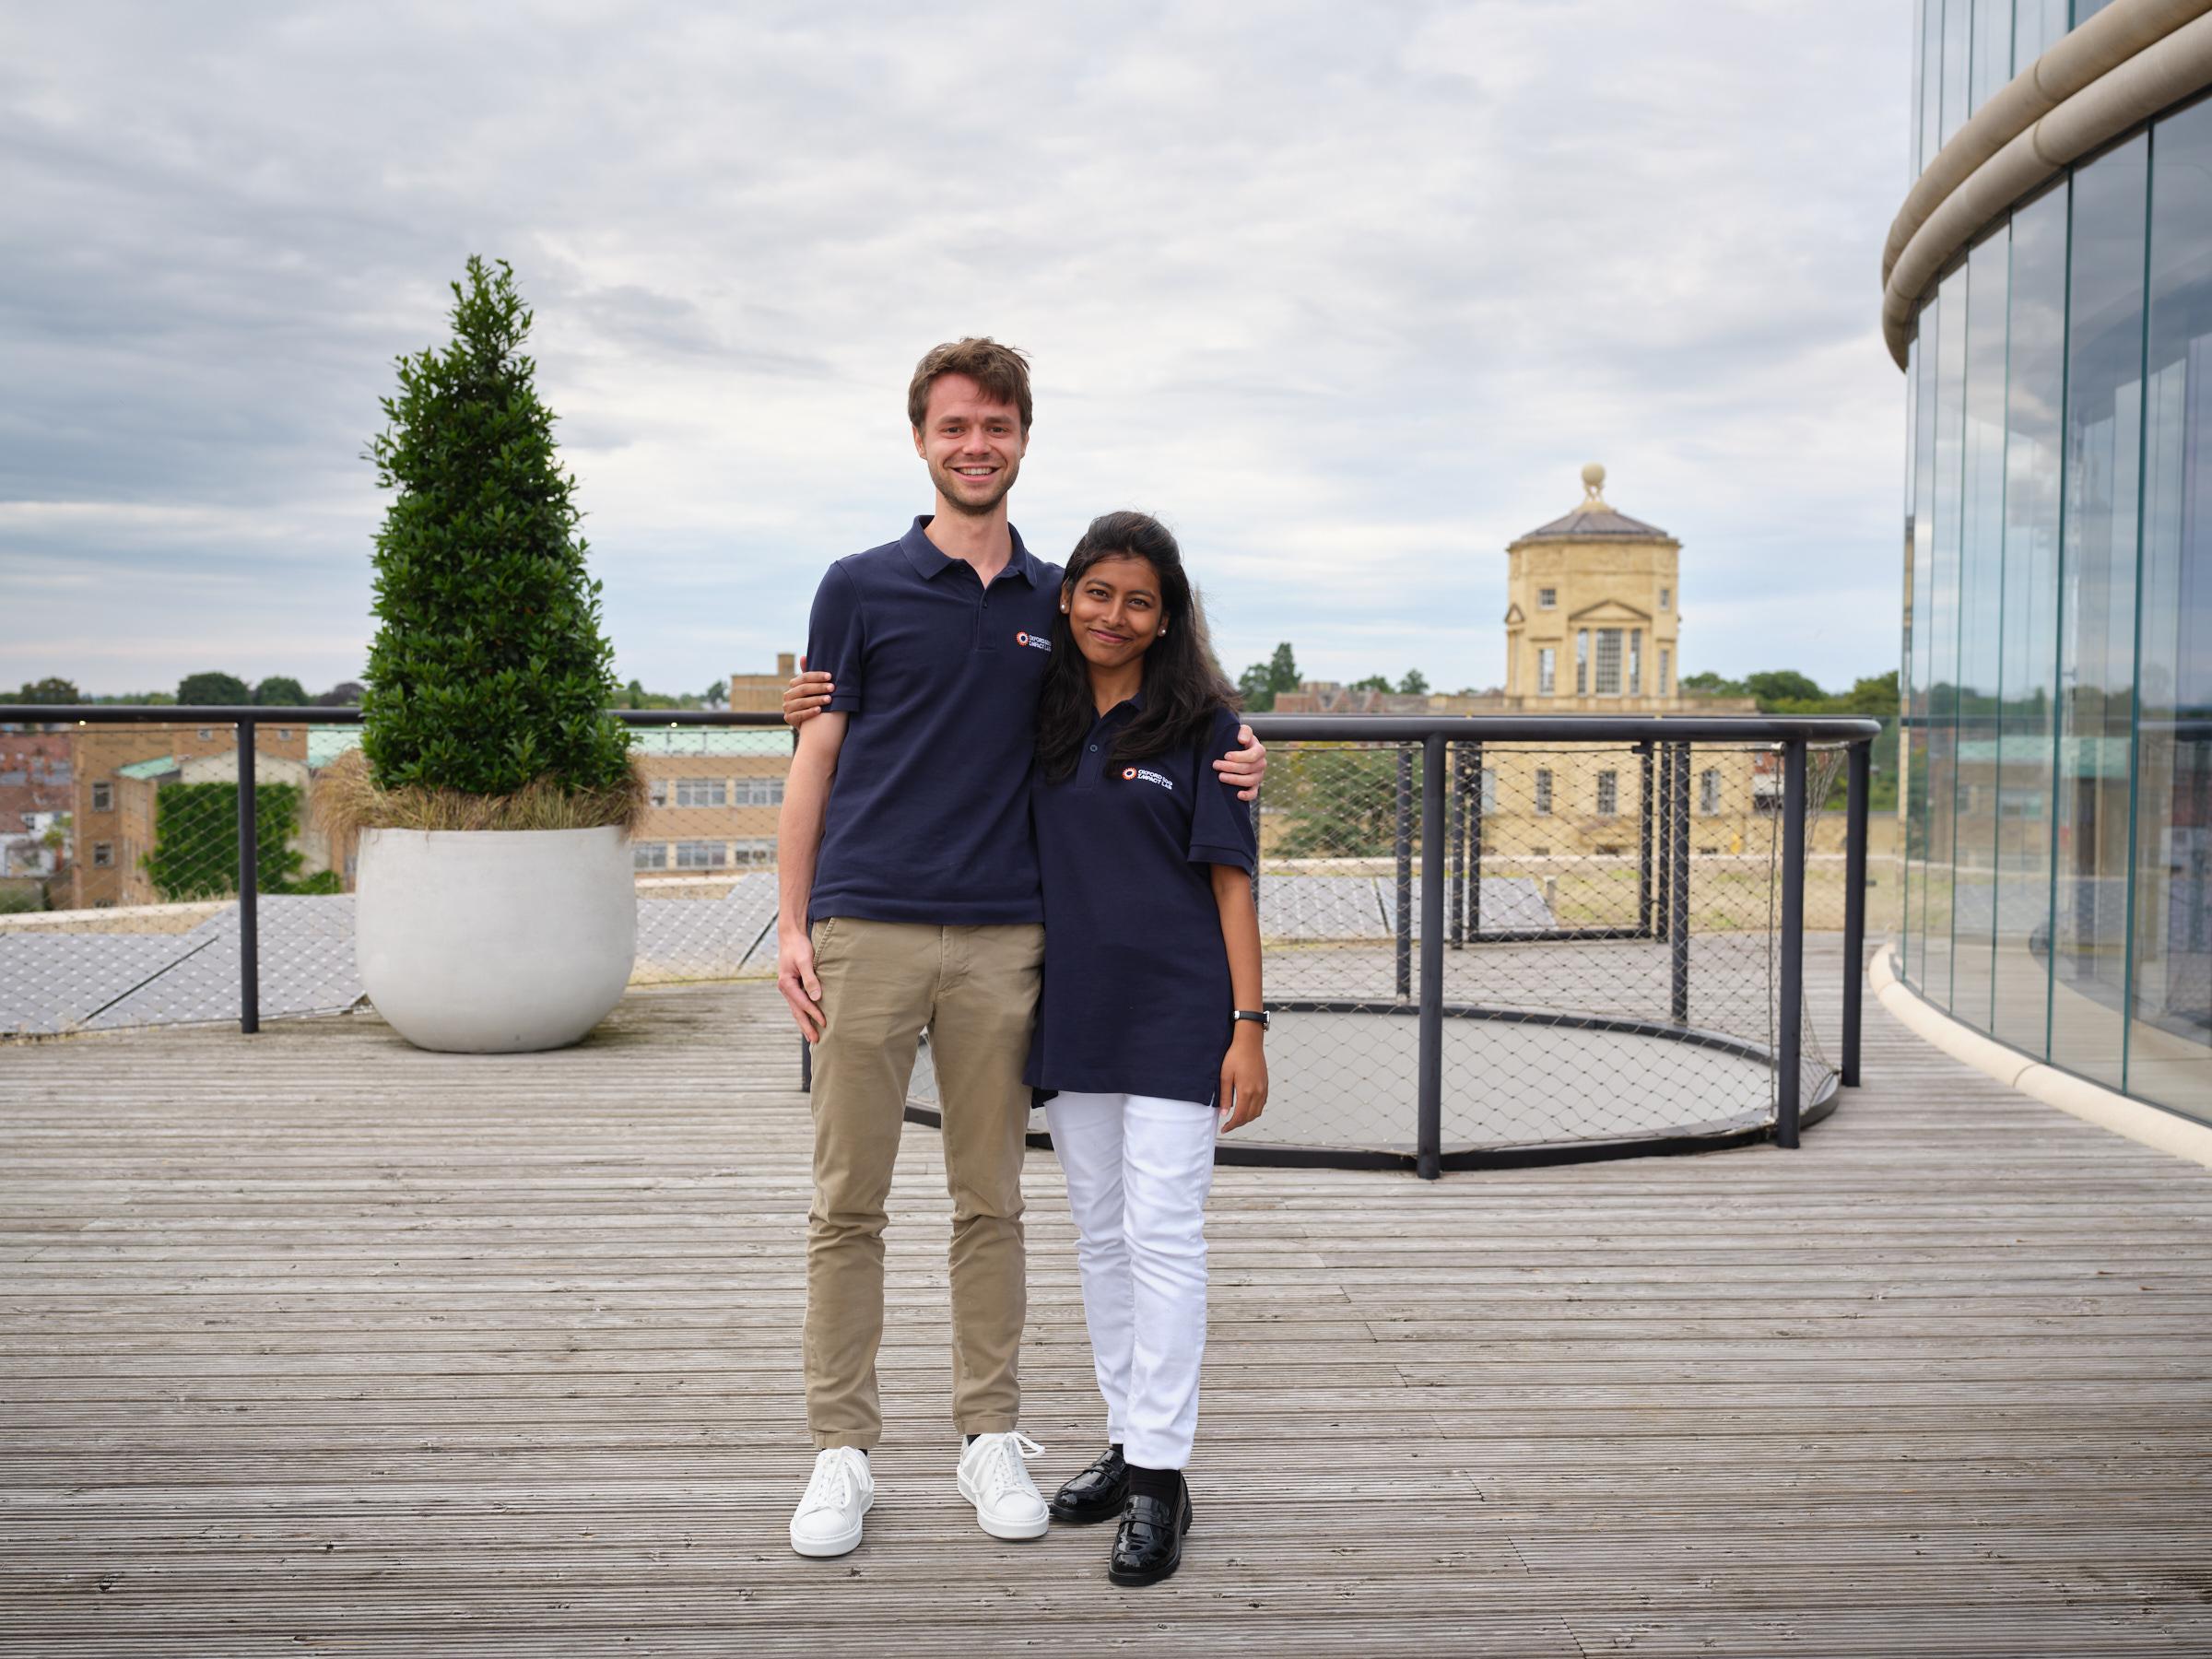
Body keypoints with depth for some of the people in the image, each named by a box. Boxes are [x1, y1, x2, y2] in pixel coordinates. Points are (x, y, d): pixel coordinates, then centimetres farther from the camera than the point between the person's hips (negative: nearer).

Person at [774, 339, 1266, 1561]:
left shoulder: (1057, 601, 11)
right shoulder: (861, 587, 3)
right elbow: (816, 761, 3)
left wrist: (1229, 762, -1)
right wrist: (792, 926, -4)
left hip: (1003, 941, 2)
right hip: (869, 931, -2)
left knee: (990, 1201, 10)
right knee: (848, 1203, 3)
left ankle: (990, 1438, 21)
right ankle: (842, 1449, 15)